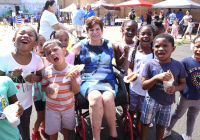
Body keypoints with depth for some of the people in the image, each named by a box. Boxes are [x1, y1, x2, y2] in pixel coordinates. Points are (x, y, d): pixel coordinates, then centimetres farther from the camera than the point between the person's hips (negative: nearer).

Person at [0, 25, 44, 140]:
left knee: (25, 130, 23)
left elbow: (40, 77, 3)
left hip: (26, 104, 2)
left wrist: (35, 78, -19)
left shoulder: (37, 60, -13)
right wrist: (11, 75, -29)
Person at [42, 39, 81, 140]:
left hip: (68, 106, 0)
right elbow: (43, 86, -2)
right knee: (52, 130, 19)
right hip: (52, 107, 0)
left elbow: (76, 91, -14)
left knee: (67, 127, 25)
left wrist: (73, 79, -32)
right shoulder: (47, 72, -17)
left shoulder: (72, 70, -18)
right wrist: (47, 89, -25)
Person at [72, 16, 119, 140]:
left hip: (108, 80, 1)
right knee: (96, 97, -35)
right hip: (88, 80, -1)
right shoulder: (81, 46, 12)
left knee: (108, 98, -32)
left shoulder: (110, 45, 16)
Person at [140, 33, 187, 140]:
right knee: (146, 122, 17)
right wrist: (156, 77, -31)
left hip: (167, 103, 2)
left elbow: (183, 83, 1)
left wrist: (175, 88, -21)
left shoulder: (178, 65, -9)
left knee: (161, 125, 19)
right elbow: (143, 86, -15)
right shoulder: (150, 65, -15)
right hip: (151, 101, -1)